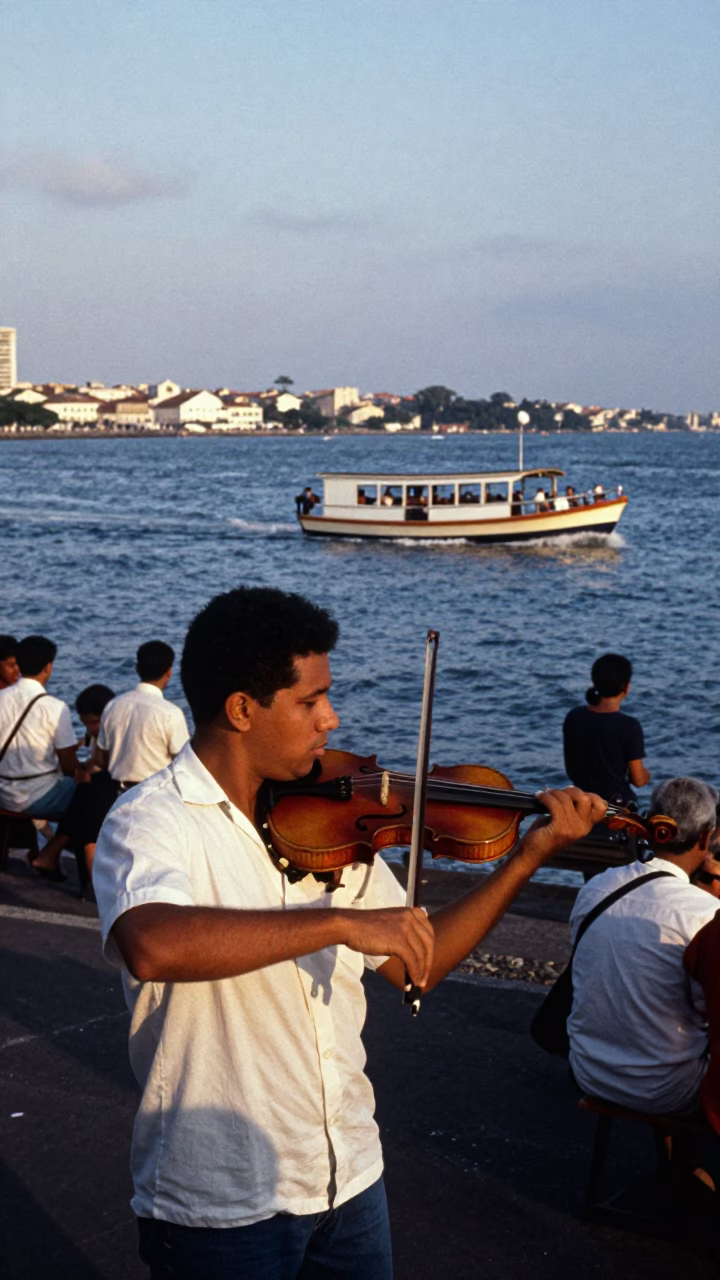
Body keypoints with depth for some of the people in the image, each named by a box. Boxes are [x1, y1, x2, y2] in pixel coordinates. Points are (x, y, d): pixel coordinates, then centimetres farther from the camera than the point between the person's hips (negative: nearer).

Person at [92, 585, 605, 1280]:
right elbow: (152, 946, -37)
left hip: (349, 1176, 6)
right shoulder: (152, 821, -15)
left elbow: (415, 964, 9)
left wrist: (528, 855, 2)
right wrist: (343, 920, -36)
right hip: (221, 1204, -6)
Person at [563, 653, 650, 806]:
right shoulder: (628, 726, -17)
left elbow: (571, 771, 8)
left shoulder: (574, 717, -2)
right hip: (617, 805, -5)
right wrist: (644, 775, 12)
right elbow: (638, 780, -9)